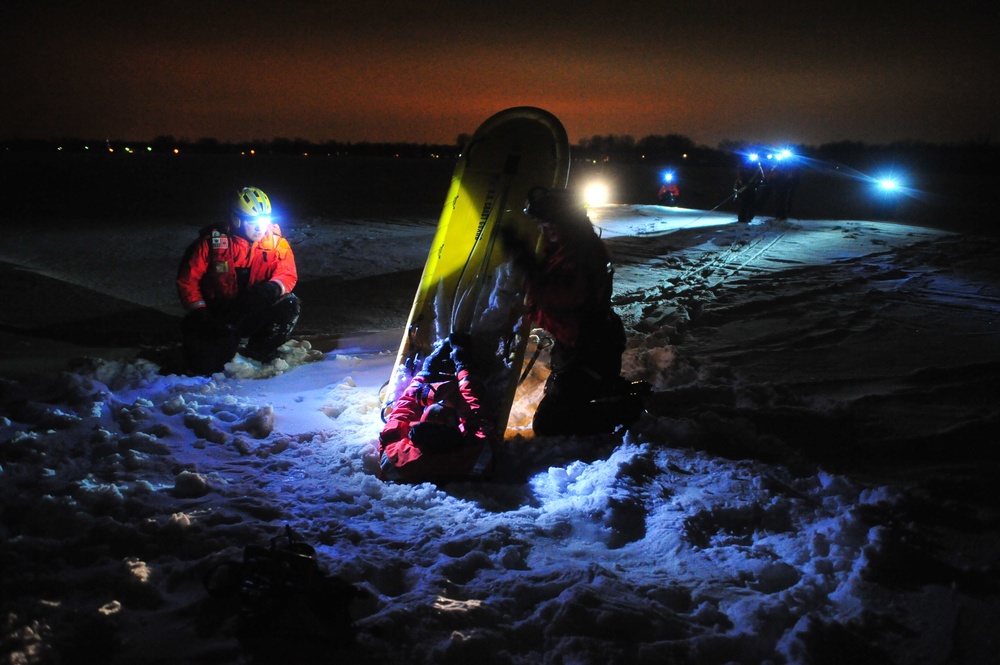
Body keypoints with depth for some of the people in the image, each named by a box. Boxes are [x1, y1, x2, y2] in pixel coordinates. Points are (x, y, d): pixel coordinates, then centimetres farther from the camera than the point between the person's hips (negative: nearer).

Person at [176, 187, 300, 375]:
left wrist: (273, 287, -36)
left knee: (289, 306, -25)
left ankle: (257, 353, -5)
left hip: (256, 314, 2)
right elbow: (188, 280, -7)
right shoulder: (212, 241, -9)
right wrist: (199, 313, -19)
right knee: (205, 366, -17)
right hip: (219, 316, -2)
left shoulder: (275, 242, -4)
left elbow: (287, 273, -12)